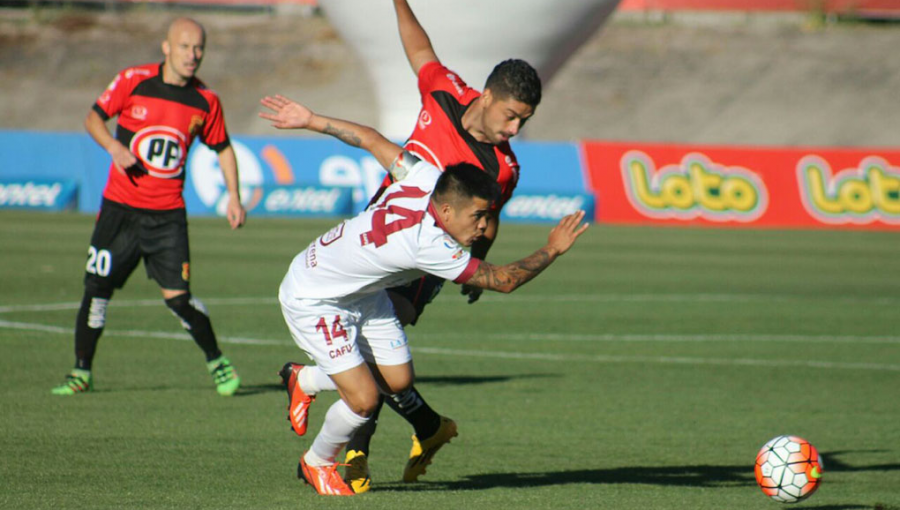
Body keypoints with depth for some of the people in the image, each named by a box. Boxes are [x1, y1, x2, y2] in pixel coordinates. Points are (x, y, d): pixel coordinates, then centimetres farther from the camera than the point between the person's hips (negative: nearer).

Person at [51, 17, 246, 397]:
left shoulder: (206, 102, 0)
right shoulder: (133, 81, -5)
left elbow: (223, 148, 14)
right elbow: (94, 117, 3)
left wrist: (233, 196, 4)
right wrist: (114, 147, -15)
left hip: (168, 213, 0)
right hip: (120, 206, 0)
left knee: (178, 297, -9)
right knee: (96, 289, -1)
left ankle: (217, 362, 12)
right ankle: (81, 372, 15)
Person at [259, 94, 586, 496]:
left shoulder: (427, 178, -18)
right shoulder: (429, 247, -39)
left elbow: (372, 139, -6)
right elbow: (504, 280, -31)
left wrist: (310, 121, 7)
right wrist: (553, 250, -20)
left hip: (361, 293, 9)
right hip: (312, 300, -9)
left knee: (398, 380, 9)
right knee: (363, 400, -15)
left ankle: (304, 379, 35)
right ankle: (317, 463, 16)